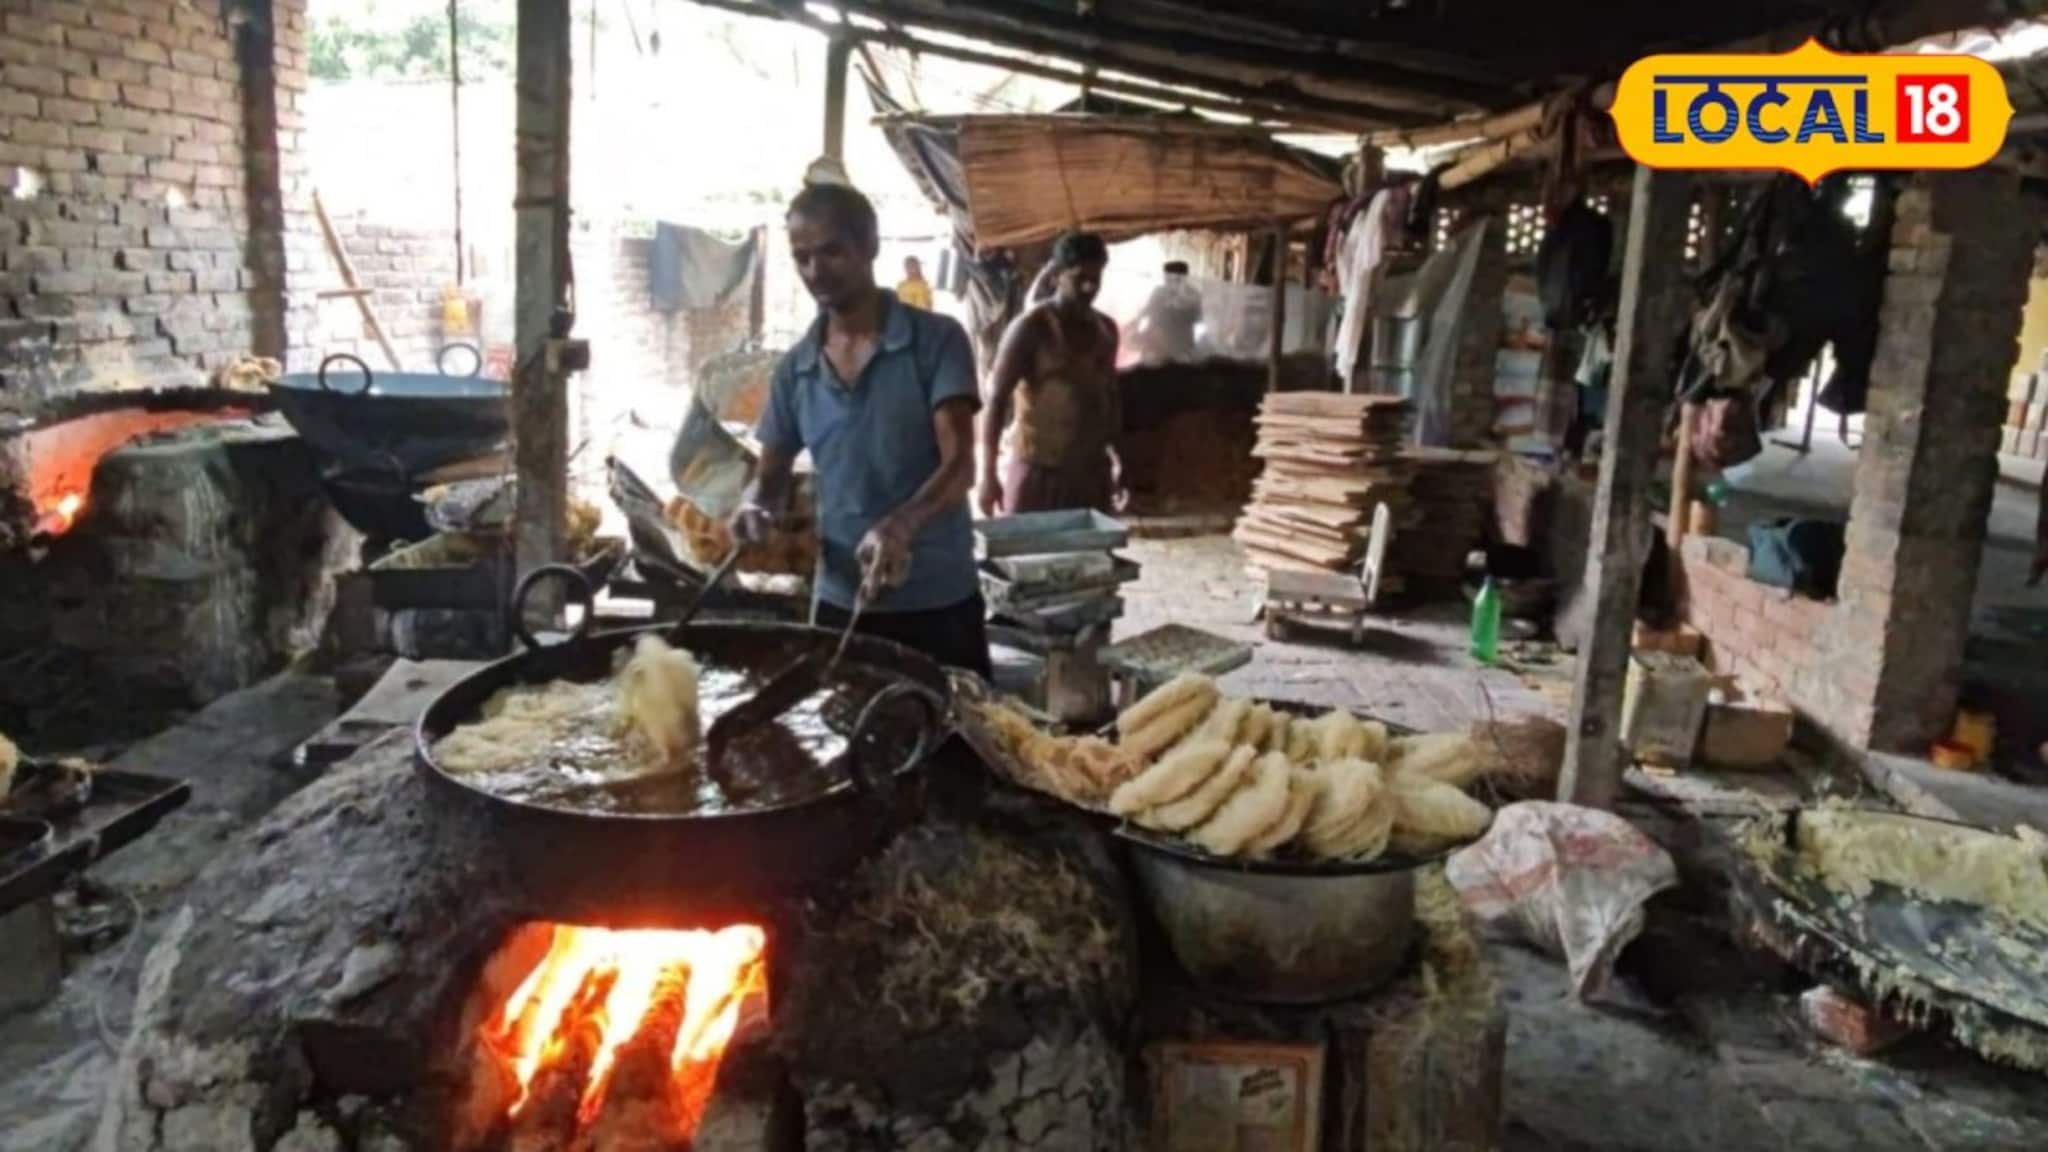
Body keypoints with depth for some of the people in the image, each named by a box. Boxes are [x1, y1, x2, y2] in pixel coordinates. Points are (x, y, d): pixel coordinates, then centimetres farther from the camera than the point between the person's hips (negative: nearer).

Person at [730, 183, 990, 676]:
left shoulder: (936, 339, -7)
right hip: (841, 602, 4)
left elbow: (959, 464, -16)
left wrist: (899, 527, -34)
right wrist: (755, 505, -10)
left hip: (939, 600, -4)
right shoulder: (795, 368, 6)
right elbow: (772, 474, 14)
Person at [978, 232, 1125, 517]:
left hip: (1091, 472, 6)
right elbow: (996, 400, -14)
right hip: (1039, 470, -6)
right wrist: (989, 475, -19)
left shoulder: (1106, 329, 9)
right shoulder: (1031, 328, -11)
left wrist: (1115, 455, 17)